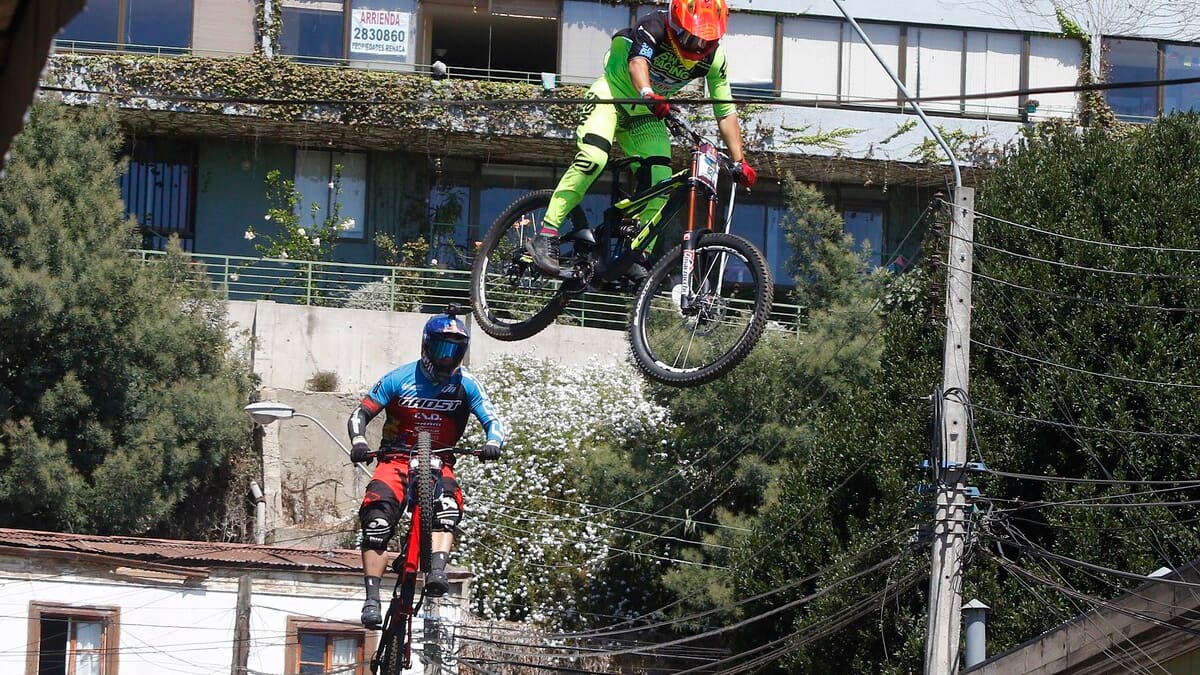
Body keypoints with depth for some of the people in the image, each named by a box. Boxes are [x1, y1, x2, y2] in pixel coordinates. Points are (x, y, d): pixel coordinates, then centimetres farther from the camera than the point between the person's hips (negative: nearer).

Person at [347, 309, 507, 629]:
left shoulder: (465, 384, -2)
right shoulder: (400, 379, -5)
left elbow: (493, 420, -7)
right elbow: (361, 413, -3)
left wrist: (493, 443, -31)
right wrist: (358, 442, -24)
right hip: (396, 459, -1)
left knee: (447, 506, -33)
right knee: (377, 521, -23)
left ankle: (436, 573, -47)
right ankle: (372, 599, -22)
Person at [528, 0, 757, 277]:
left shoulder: (713, 58, -11)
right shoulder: (654, 27, -25)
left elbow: (725, 112, -4)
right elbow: (638, 62, -43)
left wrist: (739, 162, -9)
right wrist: (647, 95, -64)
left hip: (645, 115, 6)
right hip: (612, 94, -6)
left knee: (659, 184, -10)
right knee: (594, 157, -28)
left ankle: (638, 257, 2)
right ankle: (546, 237, -29)